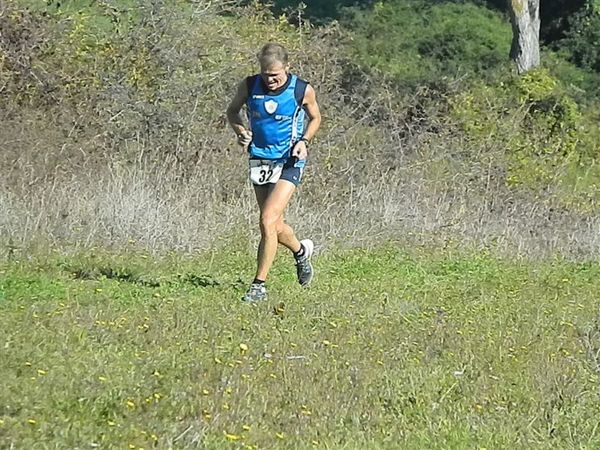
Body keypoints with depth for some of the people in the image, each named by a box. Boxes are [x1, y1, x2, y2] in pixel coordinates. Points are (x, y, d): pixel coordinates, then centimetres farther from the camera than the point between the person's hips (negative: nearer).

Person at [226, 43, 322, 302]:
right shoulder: (249, 86, -6)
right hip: (260, 160, 4)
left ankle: (259, 286, -8)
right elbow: (232, 111, 10)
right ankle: (301, 250, 48)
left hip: (289, 162, -4)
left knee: (268, 222, -17)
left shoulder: (302, 91, -11)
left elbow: (315, 118, 8)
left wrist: (304, 141, -9)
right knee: (275, 226, 14)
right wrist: (240, 130, -10)